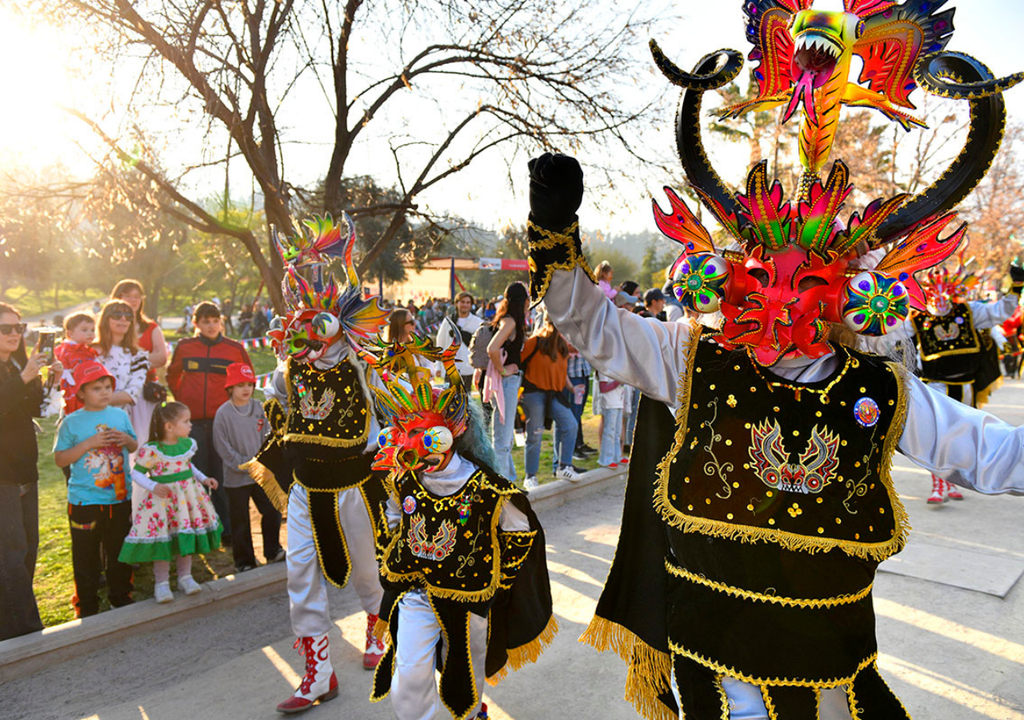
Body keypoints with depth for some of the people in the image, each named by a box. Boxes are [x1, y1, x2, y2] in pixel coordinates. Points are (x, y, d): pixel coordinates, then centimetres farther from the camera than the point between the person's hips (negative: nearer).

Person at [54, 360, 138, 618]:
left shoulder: (120, 415, 4)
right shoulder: (72, 422, -6)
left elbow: (135, 448, 15)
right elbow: (59, 459, -8)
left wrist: (128, 440, -8)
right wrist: (89, 443, -18)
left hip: (120, 497, 3)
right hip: (84, 500, -3)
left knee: (120, 550, 14)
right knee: (86, 555, 7)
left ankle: (121, 594, 30)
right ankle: (86, 604, 23)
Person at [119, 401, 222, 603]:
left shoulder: (188, 444, 0)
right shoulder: (152, 450, -18)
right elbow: (136, 474, -10)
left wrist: (203, 479, 9)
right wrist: (153, 486, -24)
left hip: (187, 495, 5)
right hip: (162, 499, -5)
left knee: (186, 536, 12)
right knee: (162, 539, 2)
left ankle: (185, 576, 27)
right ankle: (161, 582, 18)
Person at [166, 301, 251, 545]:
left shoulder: (235, 349, 2)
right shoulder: (184, 347, 7)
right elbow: (172, 376, 22)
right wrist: (182, 400, 11)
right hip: (192, 422, 2)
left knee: (221, 476, -1)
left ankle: (226, 530, 9)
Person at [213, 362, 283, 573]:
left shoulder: (258, 408, 2)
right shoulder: (223, 413, -10)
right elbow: (222, 447, -10)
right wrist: (245, 464, -13)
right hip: (236, 477, -4)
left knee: (272, 511, 7)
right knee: (240, 520, 7)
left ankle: (273, 551, 26)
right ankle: (244, 561, 21)